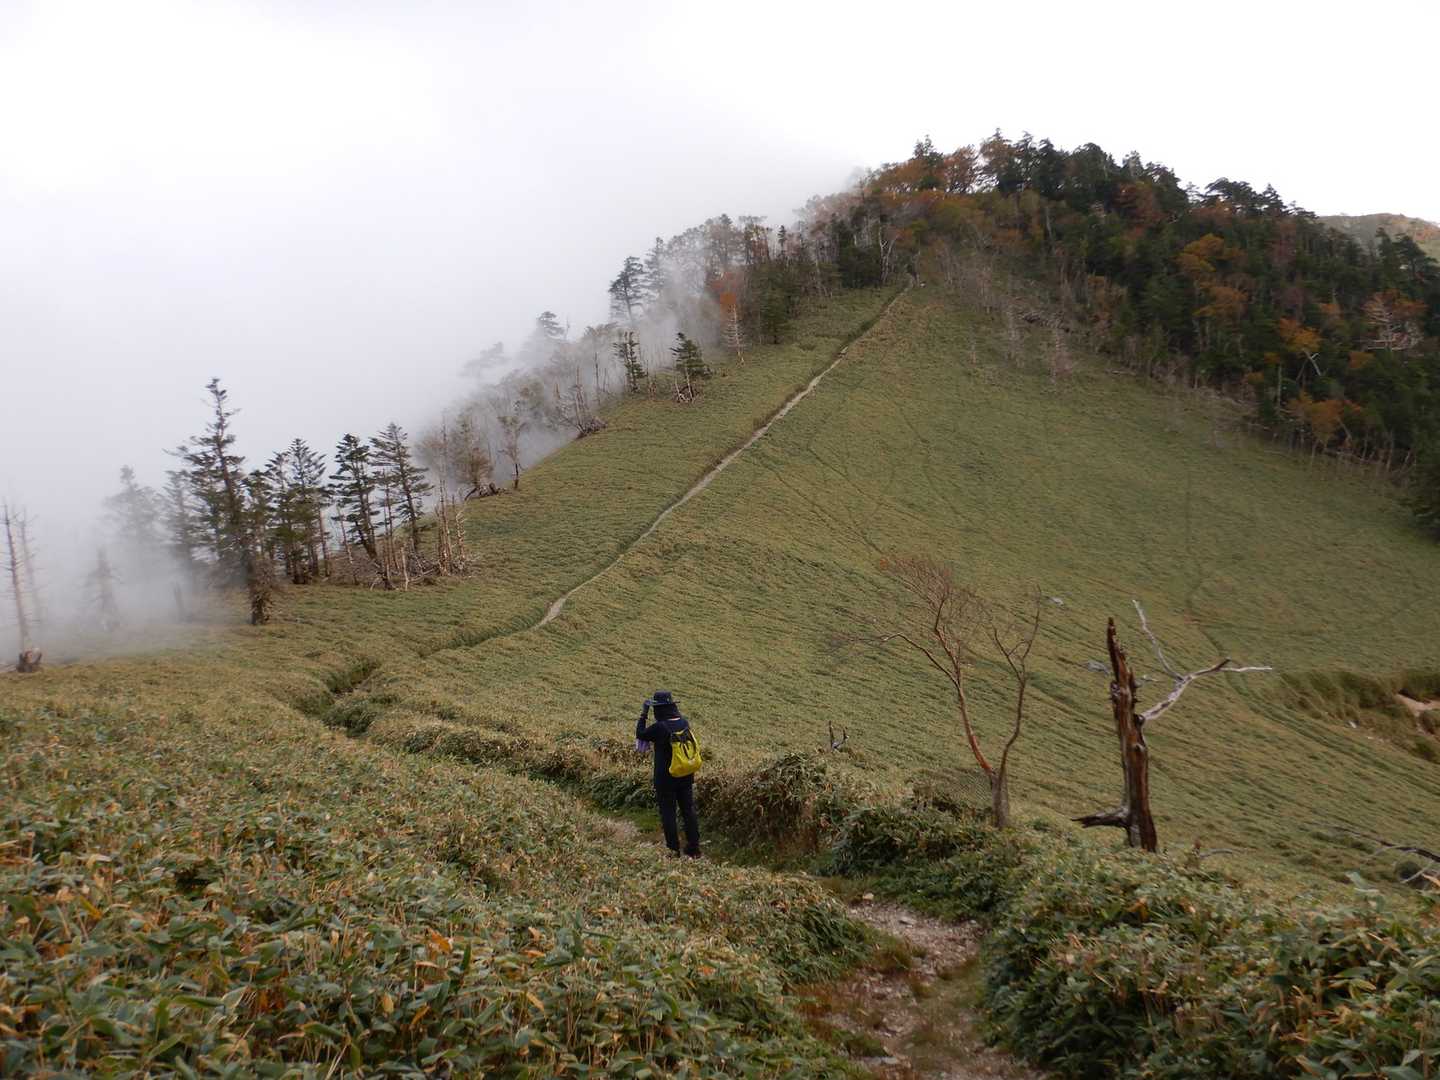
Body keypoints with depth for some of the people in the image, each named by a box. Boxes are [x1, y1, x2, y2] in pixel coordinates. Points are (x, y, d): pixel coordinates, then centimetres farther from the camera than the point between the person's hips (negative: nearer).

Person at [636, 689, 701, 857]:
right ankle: (694, 849, 18)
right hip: (686, 777, 5)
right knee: (689, 811, 13)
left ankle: (674, 849, 11)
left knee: (668, 812, 8)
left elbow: (640, 735, -6)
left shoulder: (659, 727, -22)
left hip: (665, 779, -5)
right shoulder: (684, 723, -6)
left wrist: (644, 714, -1)